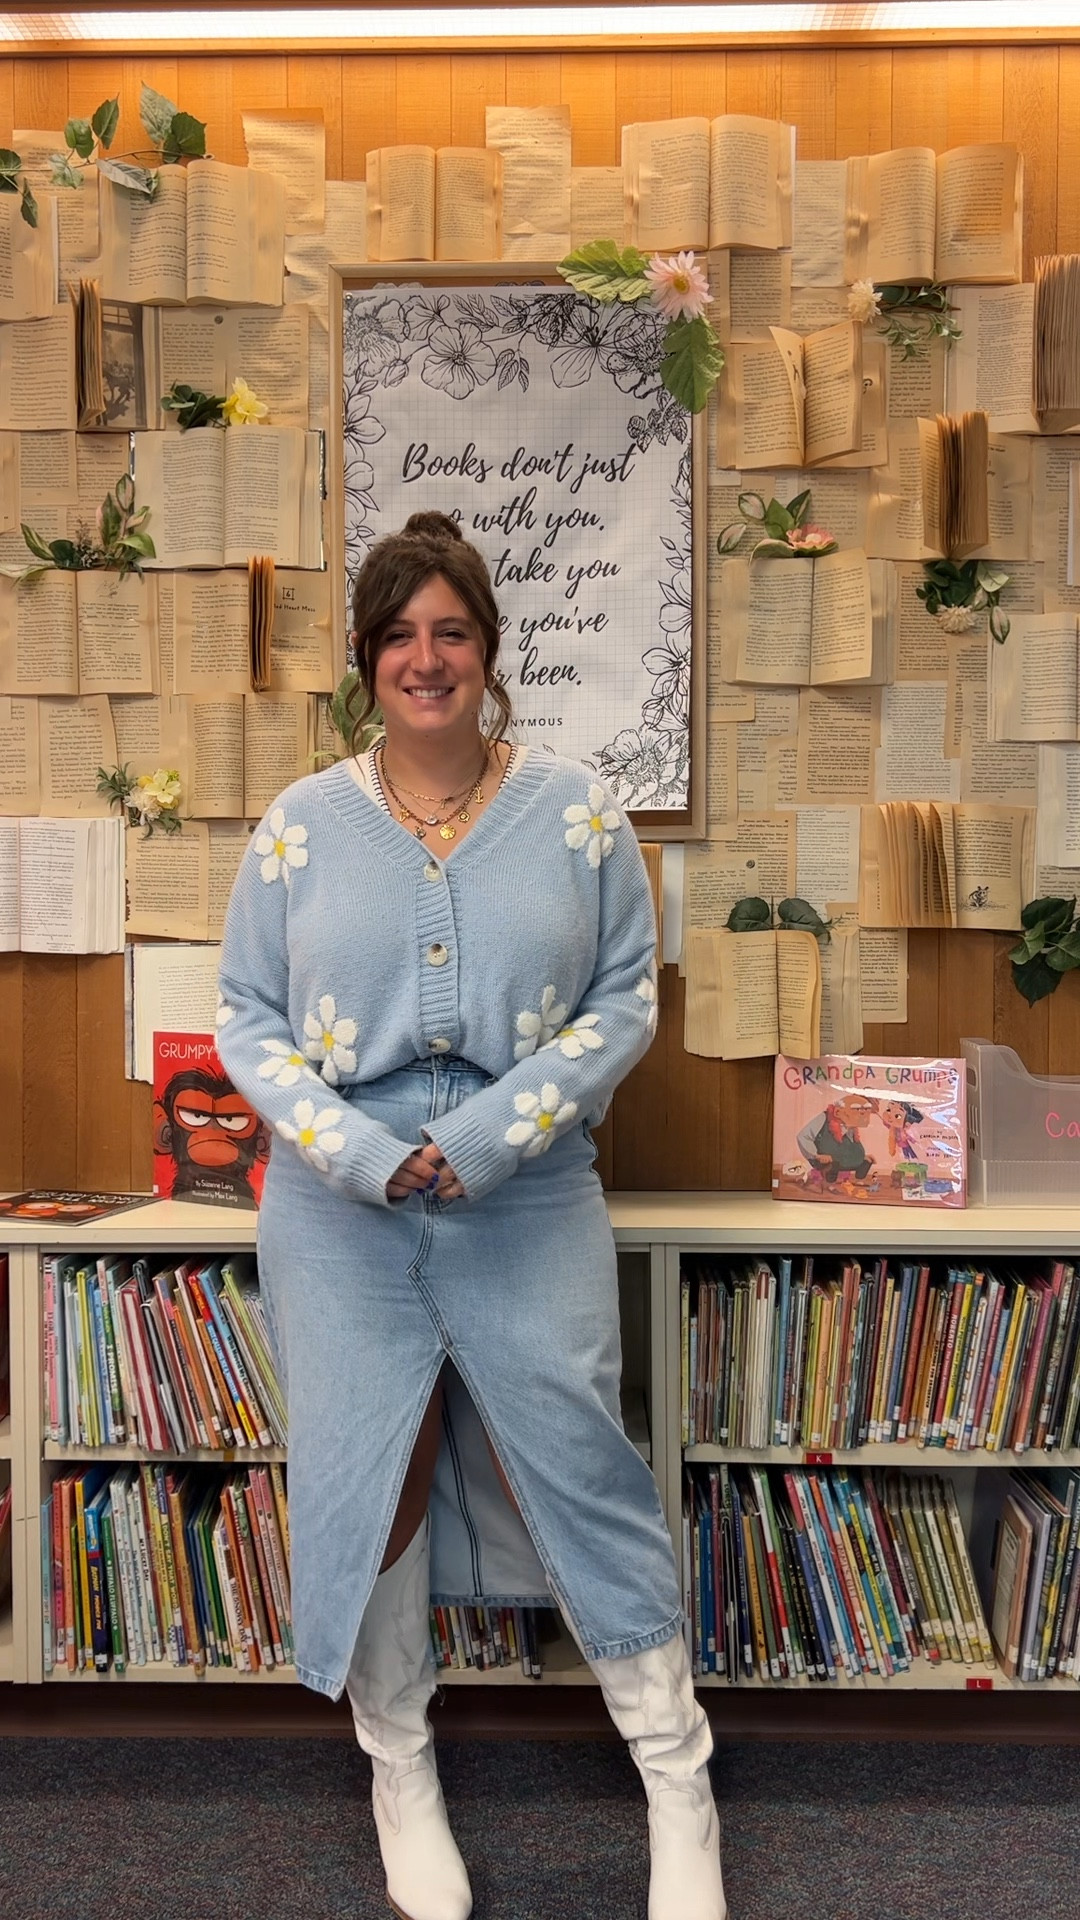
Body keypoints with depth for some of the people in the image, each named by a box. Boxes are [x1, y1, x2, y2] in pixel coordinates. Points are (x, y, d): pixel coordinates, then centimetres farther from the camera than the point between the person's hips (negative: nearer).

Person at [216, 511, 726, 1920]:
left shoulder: (576, 812, 0)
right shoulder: (302, 823, 1)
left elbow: (626, 999, -2)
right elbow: (246, 1017, 2)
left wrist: (490, 1135, -14)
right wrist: (357, 1152, -13)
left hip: (529, 1205, -1)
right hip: (340, 1213, 1)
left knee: (580, 1466, 4)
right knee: (363, 1479, 9)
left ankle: (679, 1780, 24)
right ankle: (399, 1771, 33)